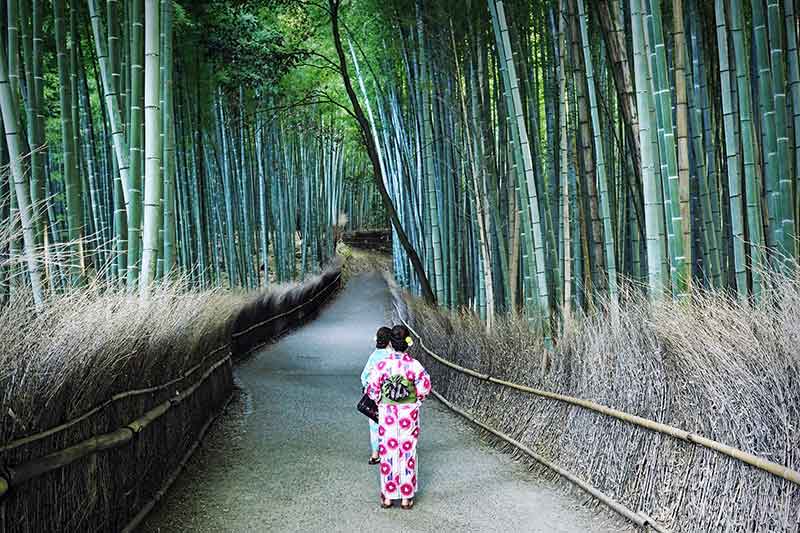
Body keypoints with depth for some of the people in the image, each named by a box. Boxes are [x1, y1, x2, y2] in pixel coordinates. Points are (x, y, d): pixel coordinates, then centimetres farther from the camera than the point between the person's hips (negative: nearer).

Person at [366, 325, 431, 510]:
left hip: (387, 413, 0)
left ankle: (387, 496, 17)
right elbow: (424, 389, -5)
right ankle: (406, 497, 16)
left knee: (388, 452, 10)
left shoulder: (382, 364, -11)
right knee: (407, 452, 10)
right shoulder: (414, 365, -12)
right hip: (409, 414, 0)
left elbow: (372, 389, -5)